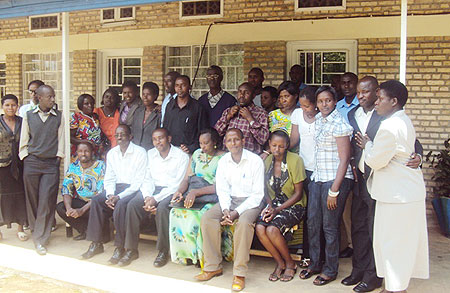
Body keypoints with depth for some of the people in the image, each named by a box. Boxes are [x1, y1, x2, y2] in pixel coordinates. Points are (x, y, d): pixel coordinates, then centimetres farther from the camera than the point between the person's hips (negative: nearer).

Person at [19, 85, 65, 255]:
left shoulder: (59, 117, 4)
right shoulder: (29, 116, 5)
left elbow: (61, 139, 7)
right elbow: (24, 141, 9)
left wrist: (59, 157, 1)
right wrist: (25, 157, 2)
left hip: (51, 164, -1)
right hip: (31, 162, 1)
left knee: (46, 201, -6)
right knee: (32, 199, 6)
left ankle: (40, 239, -2)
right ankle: (34, 228, 25)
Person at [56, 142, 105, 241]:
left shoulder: (101, 167, -14)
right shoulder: (73, 167, 2)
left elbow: (101, 193, -21)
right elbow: (66, 188, -1)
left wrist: (82, 210, -28)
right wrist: (68, 207, -21)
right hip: (81, 201, 5)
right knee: (60, 207, -16)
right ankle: (86, 230, -7)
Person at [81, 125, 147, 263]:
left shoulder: (140, 152, -7)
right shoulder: (111, 153, 13)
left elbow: (139, 181, -13)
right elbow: (109, 179, 12)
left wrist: (119, 196, -21)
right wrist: (110, 195, -10)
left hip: (134, 189, -6)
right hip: (116, 188, 6)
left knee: (121, 204, -34)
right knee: (96, 201, -20)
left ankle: (120, 247, -23)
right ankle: (96, 244, -13)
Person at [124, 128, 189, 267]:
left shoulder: (181, 156, -5)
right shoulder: (150, 154, 13)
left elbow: (178, 184, -12)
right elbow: (147, 179, 9)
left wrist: (156, 198, -19)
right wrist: (147, 197, -12)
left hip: (171, 191, -5)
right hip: (153, 190, 5)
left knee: (162, 208, -35)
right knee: (132, 205, -22)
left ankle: (163, 251, -21)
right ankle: (131, 250, -15)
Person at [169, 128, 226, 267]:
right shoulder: (197, 154, 16)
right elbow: (187, 178, 13)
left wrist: (196, 192, -22)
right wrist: (179, 191, -10)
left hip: (212, 197, -4)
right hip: (193, 194, 5)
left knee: (202, 215, -34)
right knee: (177, 212, -24)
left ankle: (201, 255, -14)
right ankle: (187, 254, -11)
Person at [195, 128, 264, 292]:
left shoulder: (255, 161, -9)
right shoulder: (223, 162, 6)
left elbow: (258, 194, -11)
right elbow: (222, 190, 5)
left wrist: (237, 212, -19)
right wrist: (225, 209, -15)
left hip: (250, 202, -5)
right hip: (229, 200, 5)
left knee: (243, 222, -35)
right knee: (207, 218, -20)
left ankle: (240, 273, -26)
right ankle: (213, 267, -12)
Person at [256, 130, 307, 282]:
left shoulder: (295, 160, -11)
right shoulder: (267, 161, 5)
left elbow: (298, 193, -10)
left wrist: (278, 209, -17)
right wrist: (269, 206, -8)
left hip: (293, 205, -5)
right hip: (274, 203, 5)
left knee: (272, 229, -28)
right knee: (260, 228, -24)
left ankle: (290, 264, -1)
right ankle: (280, 263, -1)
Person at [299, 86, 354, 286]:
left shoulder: (339, 124, -14)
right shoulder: (318, 120, 10)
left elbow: (344, 159, -15)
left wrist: (334, 190, -17)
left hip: (336, 179, -7)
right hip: (318, 178, 7)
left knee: (330, 227, 2)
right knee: (312, 223, 11)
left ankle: (331, 270, 18)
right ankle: (315, 264, 27)